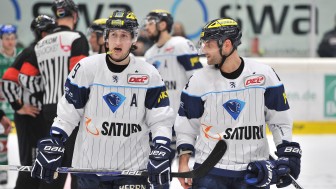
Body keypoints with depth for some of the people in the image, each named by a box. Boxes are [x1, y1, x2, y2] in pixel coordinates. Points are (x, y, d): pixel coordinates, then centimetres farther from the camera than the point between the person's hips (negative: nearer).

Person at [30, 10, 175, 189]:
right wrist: (51, 146, -6)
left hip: (133, 166, 0)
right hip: (89, 166, 1)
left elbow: (161, 119, 0)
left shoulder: (149, 74, -1)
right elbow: (67, 113, 2)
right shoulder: (86, 68, -4)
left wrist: (160, 153, -13)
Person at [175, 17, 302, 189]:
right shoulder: (199, 80, -2)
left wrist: (288, 153, -2)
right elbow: (186, 125, 5)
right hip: (210, 171, 0)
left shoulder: (264, 75, -4)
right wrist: (183, 163, 1)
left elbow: (280, 119, 4)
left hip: (254, 169, 0)